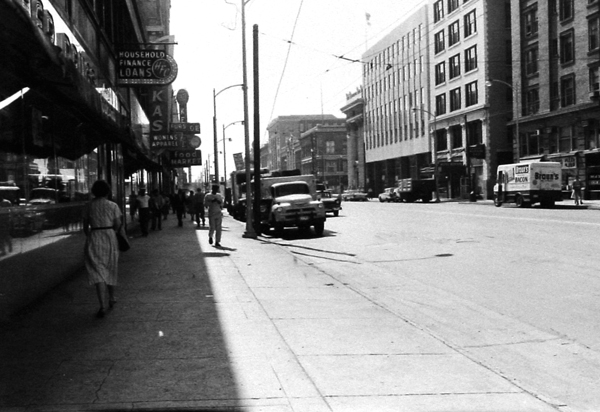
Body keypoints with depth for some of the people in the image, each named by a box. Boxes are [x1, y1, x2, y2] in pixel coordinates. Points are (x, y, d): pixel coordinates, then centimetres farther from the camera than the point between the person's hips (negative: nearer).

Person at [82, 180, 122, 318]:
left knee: (98, 272, -3)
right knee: (110, 270, 19)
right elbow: (117, 225, -4)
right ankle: (111, 299, 35)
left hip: (94, 239, 0)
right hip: (110, 238, 0)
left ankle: (102, 306, -14)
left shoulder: (89, 206, 1)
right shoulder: (113, 206, -3)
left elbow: (85, 226, 5)